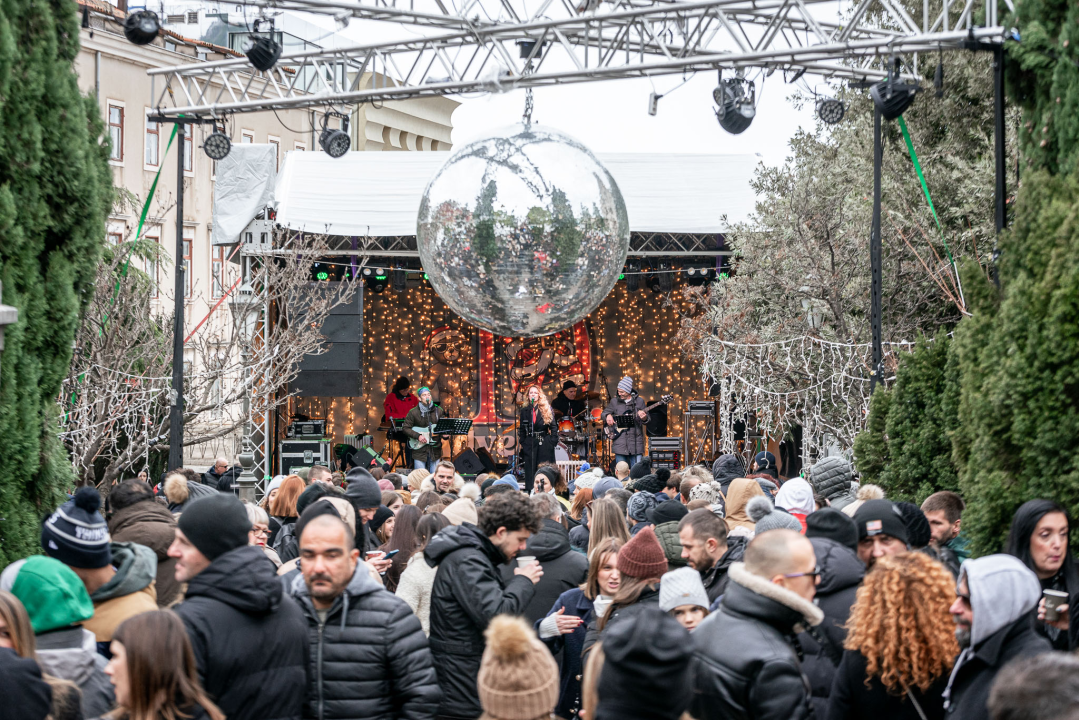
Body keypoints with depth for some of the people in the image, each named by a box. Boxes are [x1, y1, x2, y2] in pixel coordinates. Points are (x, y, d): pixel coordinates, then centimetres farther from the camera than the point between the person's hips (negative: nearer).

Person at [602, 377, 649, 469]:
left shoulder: (639, 401, 6)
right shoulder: (614, 401, 10)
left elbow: (647, 421, 8)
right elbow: (604, 413, 20)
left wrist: (644, 418, -15)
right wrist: (608, 416, -3)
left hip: (635, 442, -1)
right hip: (619, 443, 1)